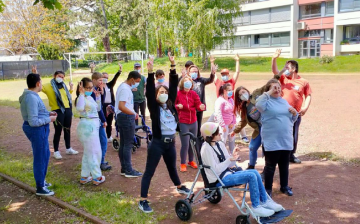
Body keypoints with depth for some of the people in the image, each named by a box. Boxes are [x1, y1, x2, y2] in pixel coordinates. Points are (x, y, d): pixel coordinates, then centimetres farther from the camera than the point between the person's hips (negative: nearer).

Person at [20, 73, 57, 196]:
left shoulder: (31, 96, 8)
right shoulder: (32, 98, -24)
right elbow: (34, 122, -27)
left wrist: (48, 113, 8)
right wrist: (49, 119, -15)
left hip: (39, 130, 11)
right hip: (37, 130, -11)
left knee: (45, 154, 24)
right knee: (40, 158, 1)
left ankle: (41, 180, 40)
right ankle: (40, 188, 14)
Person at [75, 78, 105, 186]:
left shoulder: (90, 97, 13)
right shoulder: (82, 98, -14)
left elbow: (98, 109, 23)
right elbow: (80, 108, -35)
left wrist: (98, 97, 13)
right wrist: (82, 94, -29)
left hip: (93, 126, 10)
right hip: (87, 126, -10)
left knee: (88, 152, 17)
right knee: (95, 152, -3)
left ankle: (84, 177, 26)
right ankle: (97, 177, 7)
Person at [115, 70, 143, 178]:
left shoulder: (123, 86, 16)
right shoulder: (125, 89, -16)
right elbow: (121, 106, -25)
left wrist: (133, 113, 13)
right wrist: (134, 114, -17)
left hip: (122, 117, 10)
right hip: (127, 117, -10)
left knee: (123, 144, 13)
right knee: (128, 144, -5)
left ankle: (124, 168, 20)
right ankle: (128, 170, 0)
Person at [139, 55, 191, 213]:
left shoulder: (170, 104, 4)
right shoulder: (154, 107, -7)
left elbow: (174, 86, 1)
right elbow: (149, 91, -21)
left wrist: (173, 65, -3)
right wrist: (150, 72, -30)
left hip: (171, 142, 6)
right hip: (157, 143, -5)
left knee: (172, 168, 26)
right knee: (149, 172, 0)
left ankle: (179, 187, 49)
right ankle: (143, 201, 4)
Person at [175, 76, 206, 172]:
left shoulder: (193, 93, 3)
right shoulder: (177, 94, -8)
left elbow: (198, 104, -5)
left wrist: (202, 107, -26)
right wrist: (177, 106, -21)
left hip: (193, 122, 5)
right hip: (183, 123, -4)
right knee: (185, 144, -6)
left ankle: (191, 161, 33)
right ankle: (183, 164, 12)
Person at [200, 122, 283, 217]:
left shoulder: (220, 144, 9)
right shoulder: (206, 149, -16)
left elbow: (228, 165, 11)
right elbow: (215, 169, -21)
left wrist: (233, 156, -8)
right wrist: (229, 160, -25)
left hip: (228, 172, 8)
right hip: (219, 179, -8)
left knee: (255, 172, -5)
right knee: (251, 176, -19)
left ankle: (264, 201, 4)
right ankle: (256, 207, -10)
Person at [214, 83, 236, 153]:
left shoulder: (231, 100, 11)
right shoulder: (220, 100, -13)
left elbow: (233, 112, 15)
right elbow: (218, 114, -18)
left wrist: (233, 122, 4)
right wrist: (223, 125, -18)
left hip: (230, 124, 8)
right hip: (223, 124, -8)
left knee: (232, 139, 14)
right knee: (223, 141, -7)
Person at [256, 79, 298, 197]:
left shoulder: (284, 101, 14)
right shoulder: (266, 101, -5)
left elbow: (292, 119, 20)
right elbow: (258, 104, -30)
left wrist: (294, 113, -2)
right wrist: (269, 93, -22)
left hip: (286, 140, 6)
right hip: (272, 141, -6)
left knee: (284, 165, 17)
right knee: (270, 165, 2)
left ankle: (284, 186, 32)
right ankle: (268, 189, 14)